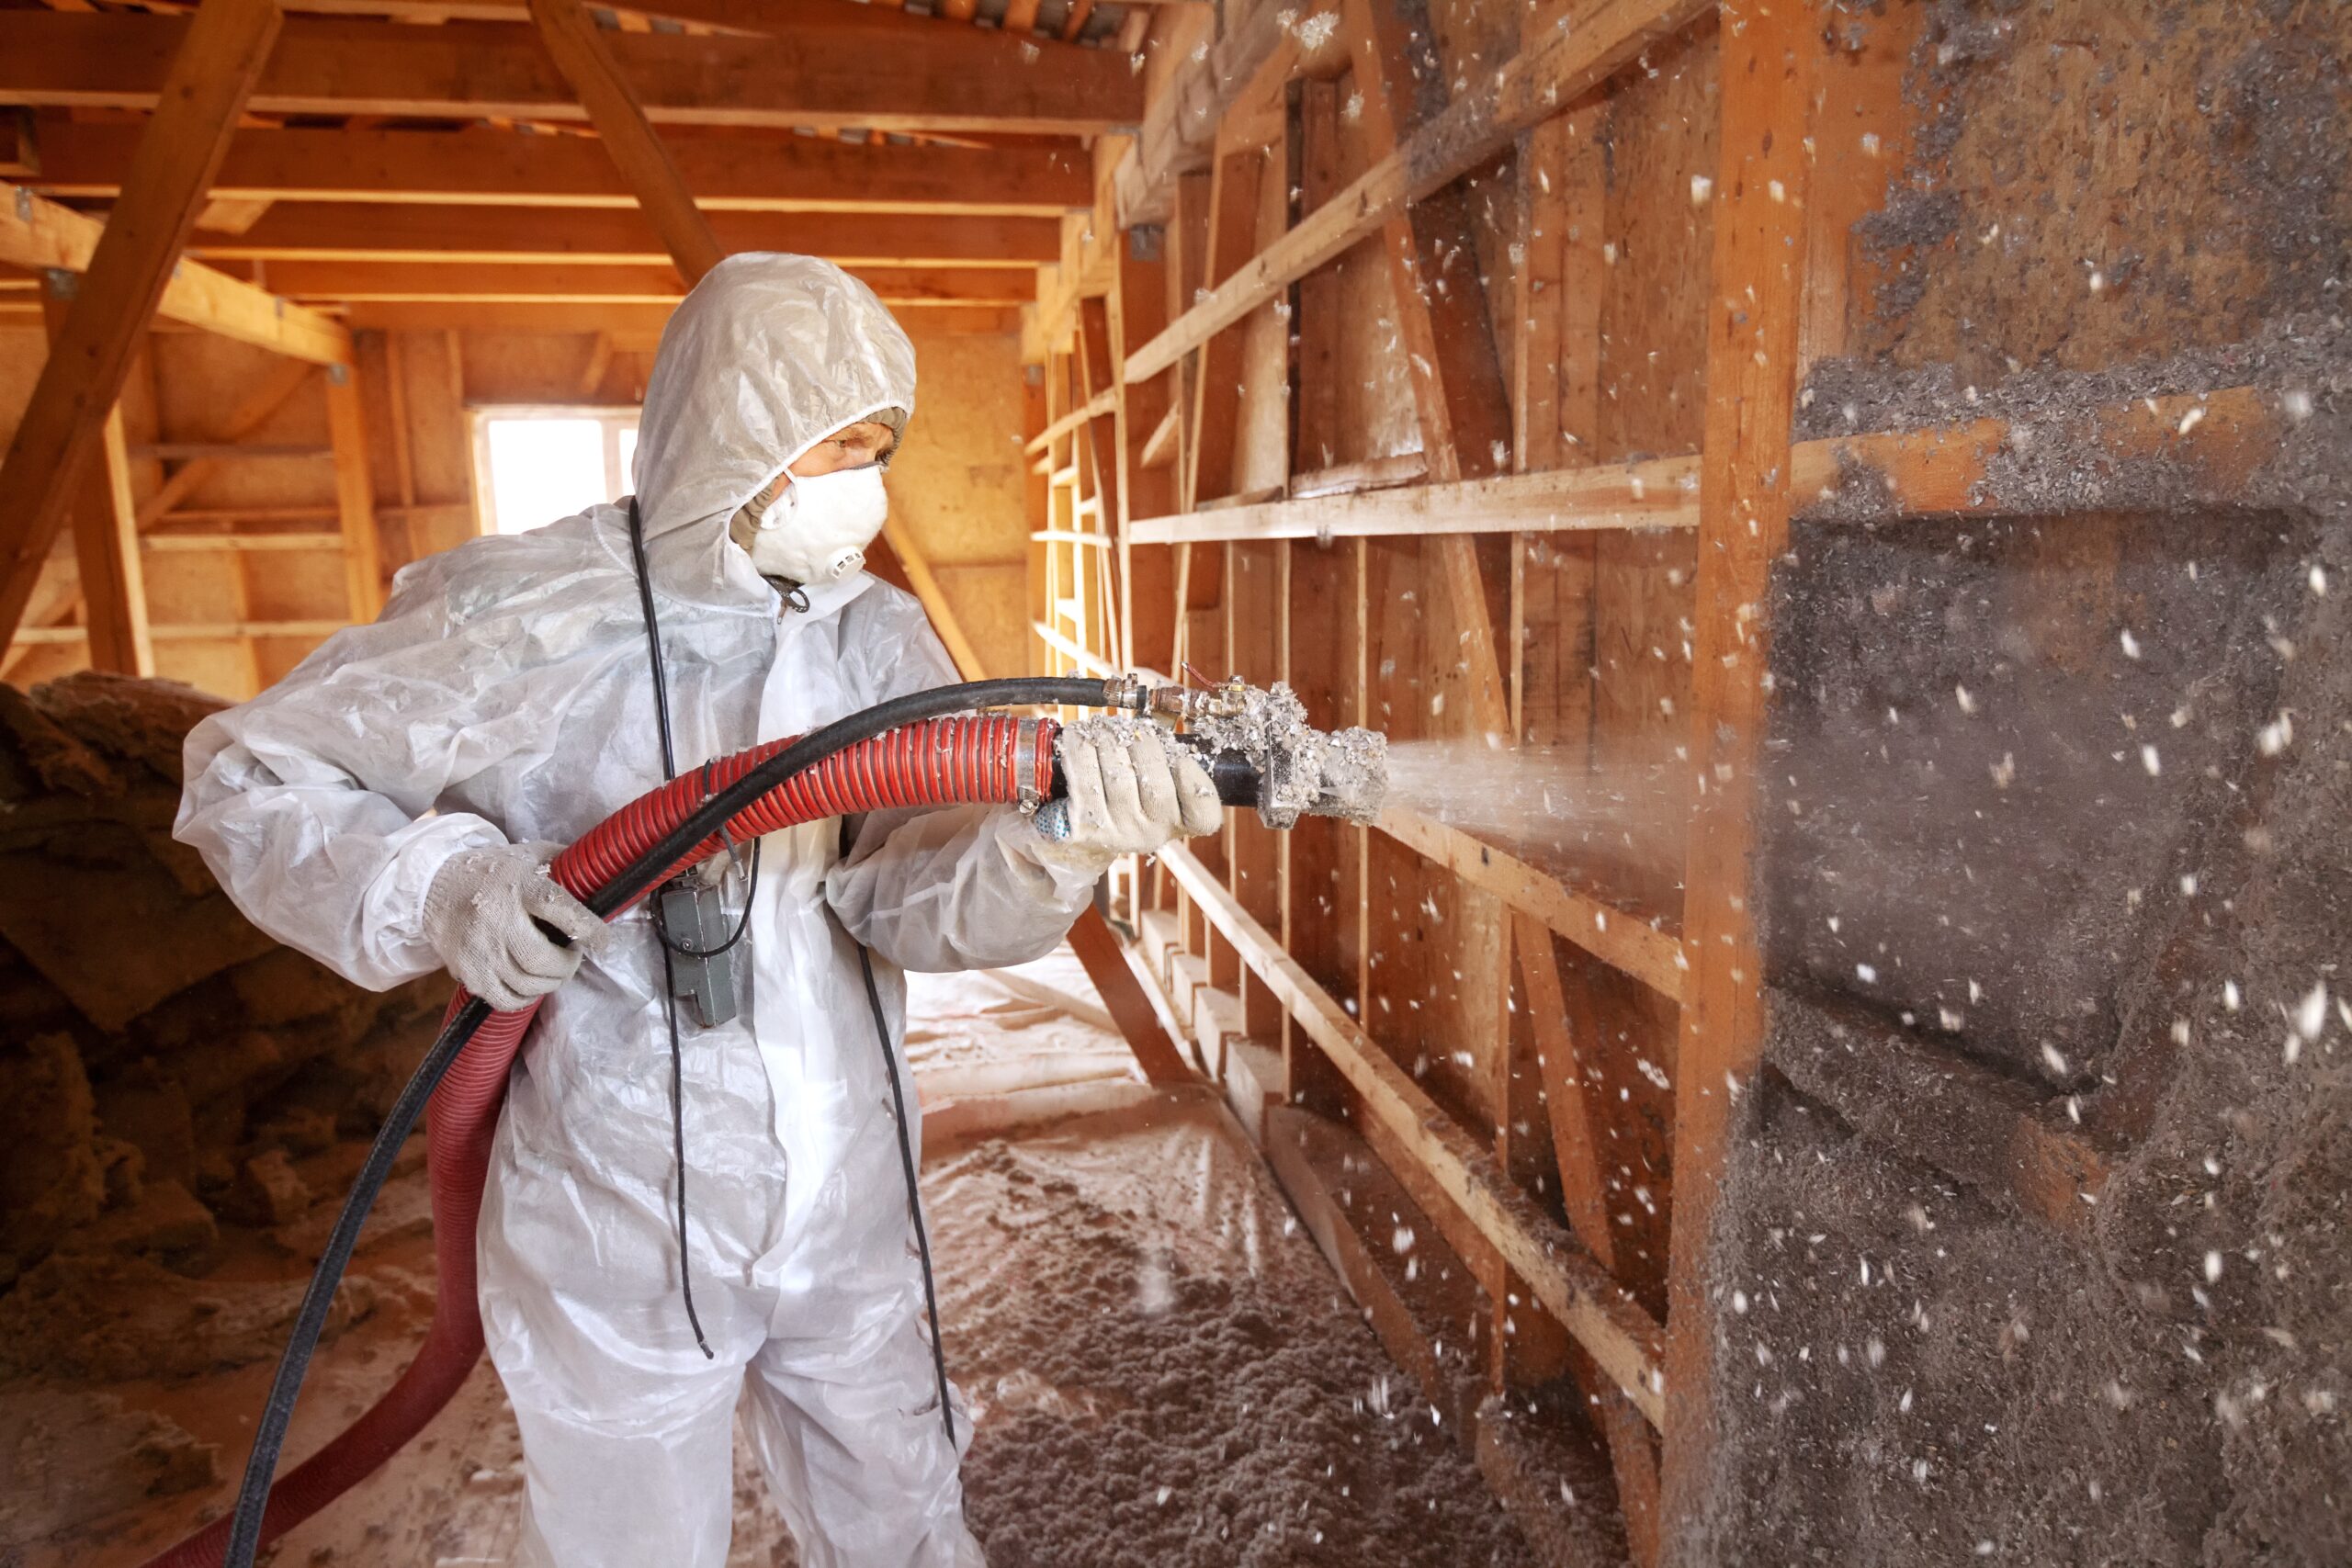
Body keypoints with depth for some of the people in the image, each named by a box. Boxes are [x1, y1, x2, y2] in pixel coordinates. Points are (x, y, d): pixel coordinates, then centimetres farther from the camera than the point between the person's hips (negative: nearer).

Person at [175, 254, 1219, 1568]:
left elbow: (908, 891, -13)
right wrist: (438, 888, -22)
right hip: (624, 1238, -3)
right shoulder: (527, 616, -13)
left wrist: (1047, 837, -35)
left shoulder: (883, 640, -1)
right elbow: (246, 774, -3)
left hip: (850, 1220, 4)